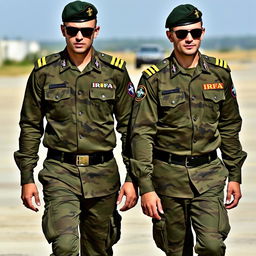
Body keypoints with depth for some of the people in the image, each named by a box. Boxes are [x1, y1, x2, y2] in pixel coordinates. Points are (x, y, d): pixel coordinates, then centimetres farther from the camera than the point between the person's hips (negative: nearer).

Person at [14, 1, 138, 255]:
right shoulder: (44, 72, 1)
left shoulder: (115, 72, 2)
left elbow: (129, 127, 6)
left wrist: (132, 177, 1)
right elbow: (30, 127, 7)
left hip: (102, 174, 1)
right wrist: (27, 178, 3)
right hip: (60, 172, -1)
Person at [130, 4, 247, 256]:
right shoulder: (154, 78, -5)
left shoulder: (219, 73, 4)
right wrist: (145, 187, -14)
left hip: (209, 174, 1)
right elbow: (141, 134, -8)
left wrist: (235, 176, 11)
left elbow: (229, 127, 13)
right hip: (169, 175, -1)